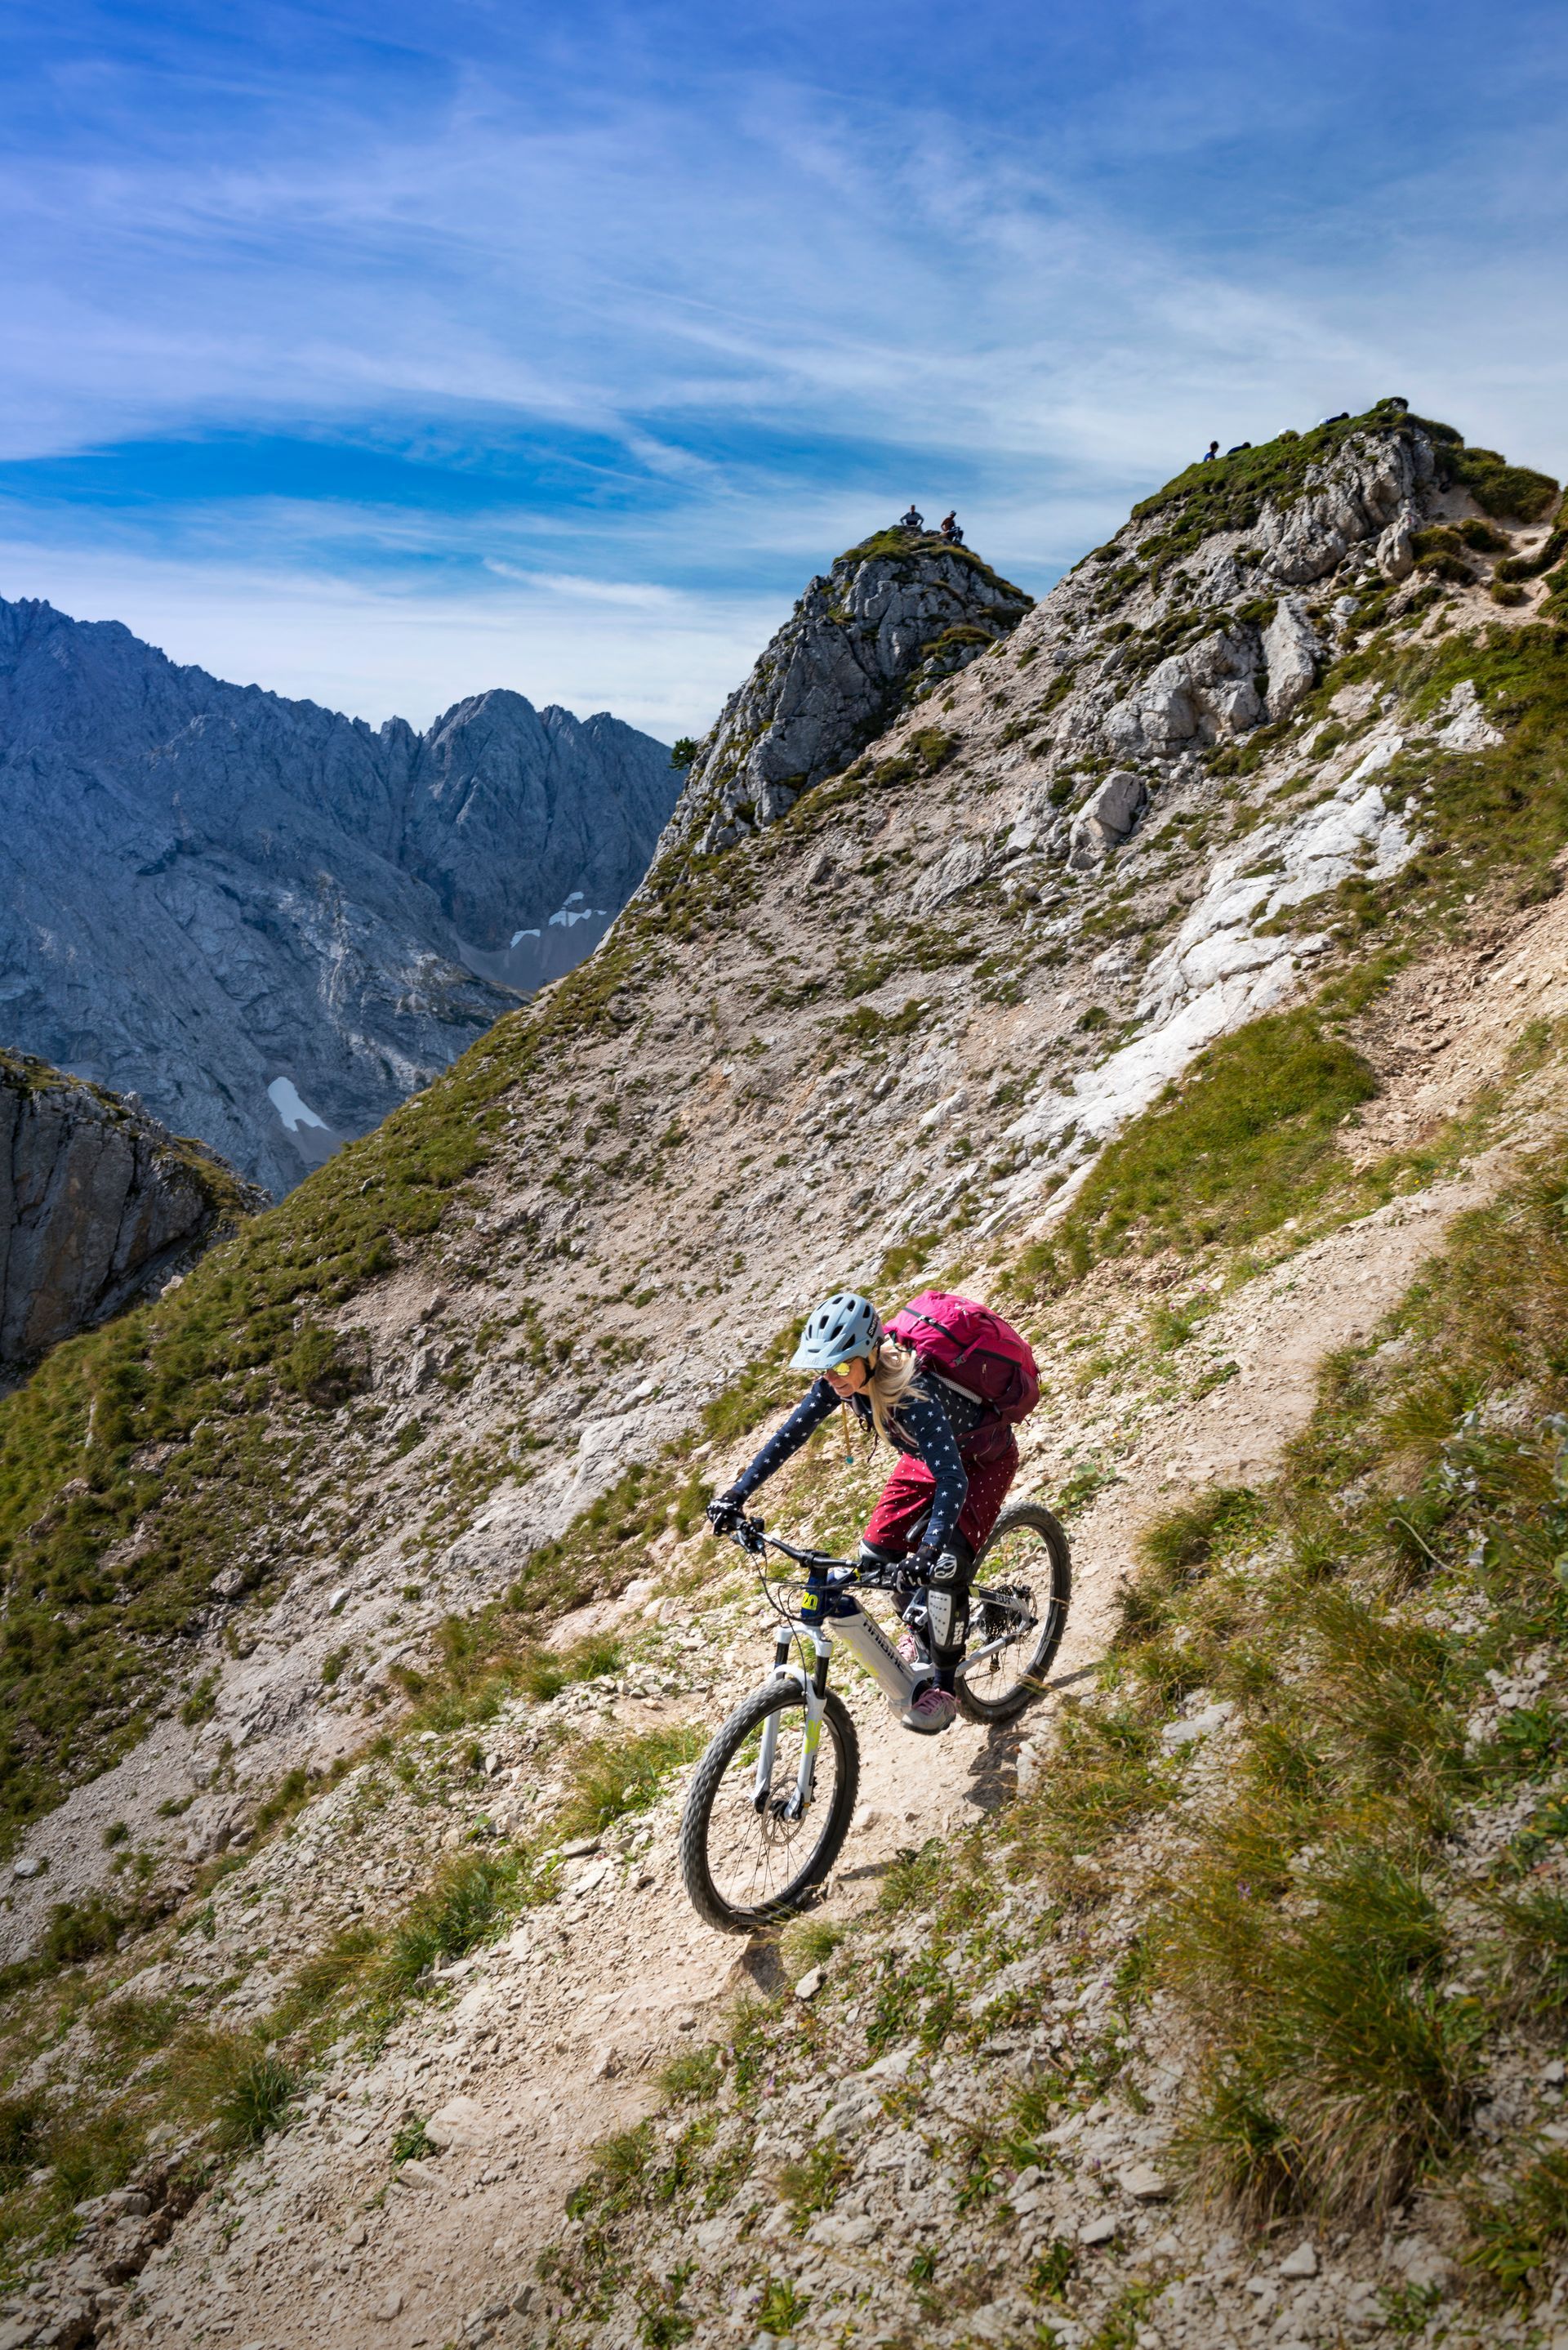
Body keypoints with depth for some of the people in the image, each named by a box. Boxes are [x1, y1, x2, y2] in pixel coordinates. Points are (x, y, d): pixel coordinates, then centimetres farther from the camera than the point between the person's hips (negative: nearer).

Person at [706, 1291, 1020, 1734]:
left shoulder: (911, 1393, -42)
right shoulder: (840, 1378, -22)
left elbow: (952, 1478, -48)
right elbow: (791, 1433, -14)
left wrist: (929, 1548, -61)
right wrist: (738, 1493, -19)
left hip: (983, 1458, -7)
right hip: (929, 1454, 7)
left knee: (945, 1564, -21)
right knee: (876, 1552, 0)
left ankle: (945, 1687, -2)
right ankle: (920, 1624, 30)